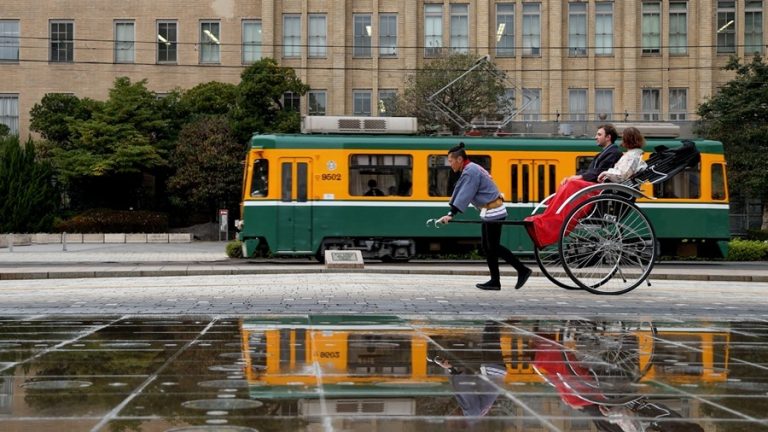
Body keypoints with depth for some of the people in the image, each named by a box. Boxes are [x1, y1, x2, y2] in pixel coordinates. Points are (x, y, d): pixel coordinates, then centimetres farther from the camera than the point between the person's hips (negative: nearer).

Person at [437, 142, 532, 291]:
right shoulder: (470, 170, 16)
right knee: (487, 246, 9)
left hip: (493, 212, -10)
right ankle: (495, 281, 10)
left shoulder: (471, 172, -16)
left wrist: (451, 214, -28)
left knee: (494, 246, -7)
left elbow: (464, 195, -24)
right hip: (490, 212, 10)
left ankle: (522, 270, -2)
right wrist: (450, 213, 9)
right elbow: (458, 193, 14)